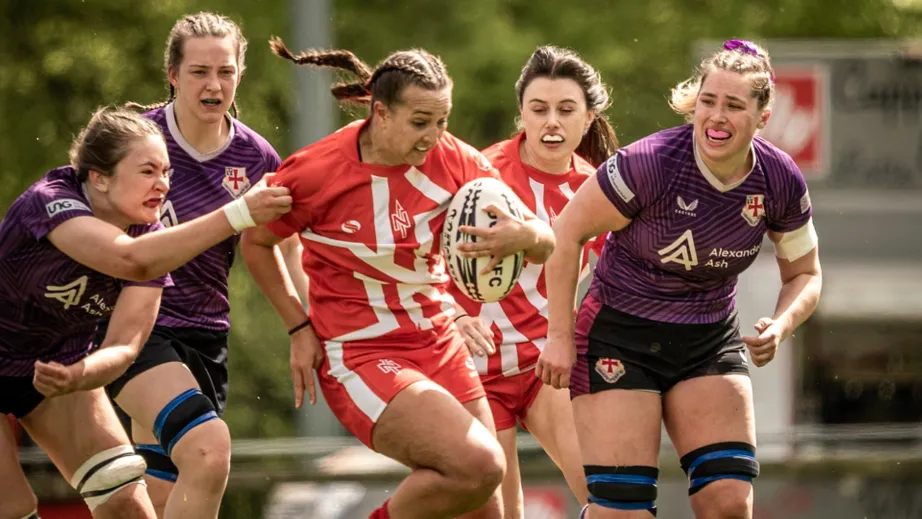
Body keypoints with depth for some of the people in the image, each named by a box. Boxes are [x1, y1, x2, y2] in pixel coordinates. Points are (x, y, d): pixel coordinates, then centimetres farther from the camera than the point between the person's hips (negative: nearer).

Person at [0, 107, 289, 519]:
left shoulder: (152, 239, -12)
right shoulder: (49, 202, -31)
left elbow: (124, 344, -16)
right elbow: (131, 260, -49)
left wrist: (77, 376, -39)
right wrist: (238, 214, -53)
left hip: (57, 365, 5)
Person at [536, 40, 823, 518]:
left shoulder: (780, 182, -9)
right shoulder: (651, 163, -23)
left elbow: (805, 275, 6)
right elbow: (568, 232, -12)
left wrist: (780, 327, -16)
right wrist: (559, 336, -10)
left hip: (712, 343, 4)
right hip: (621, 339, -4)